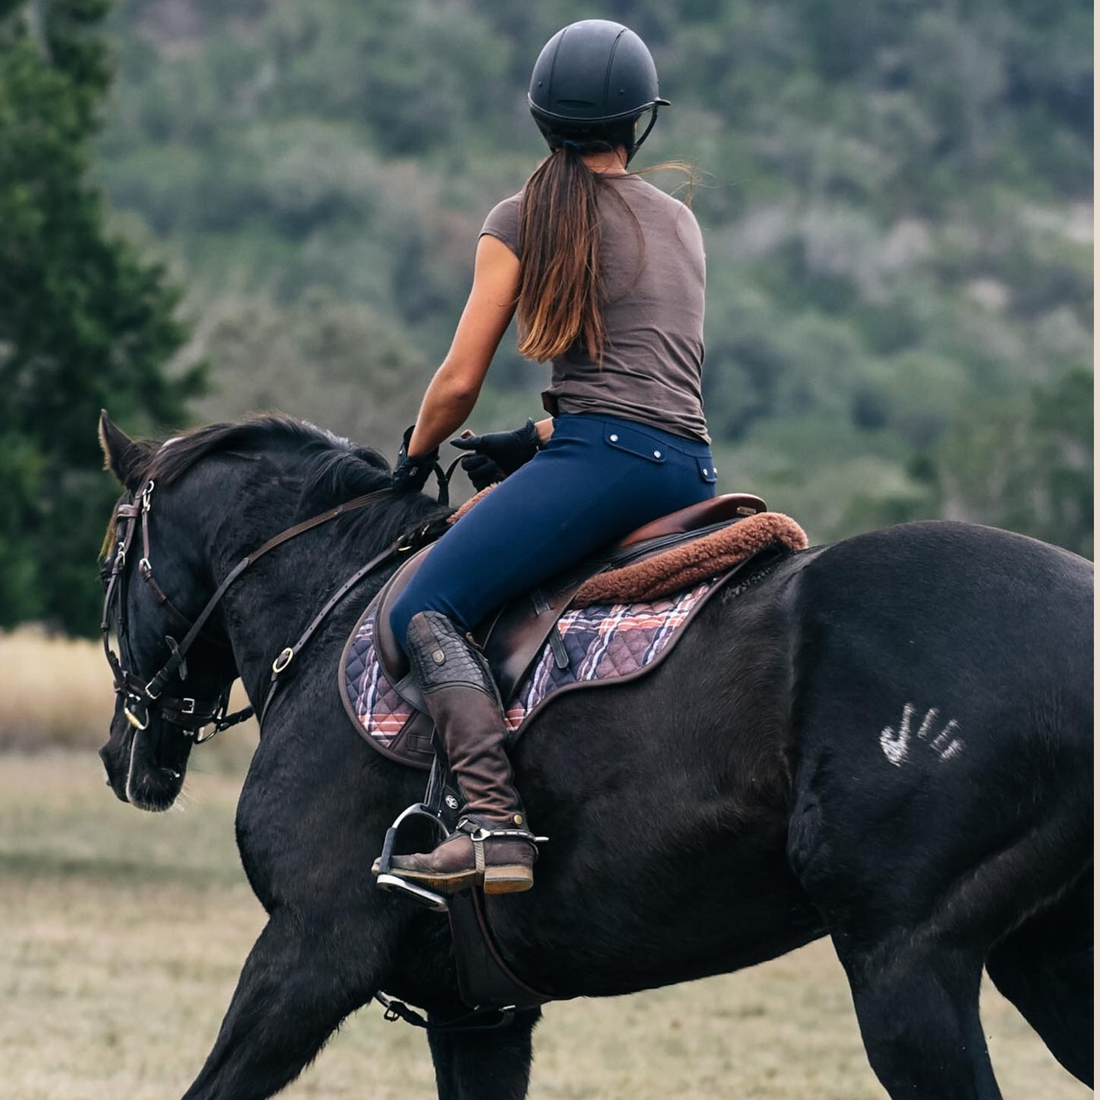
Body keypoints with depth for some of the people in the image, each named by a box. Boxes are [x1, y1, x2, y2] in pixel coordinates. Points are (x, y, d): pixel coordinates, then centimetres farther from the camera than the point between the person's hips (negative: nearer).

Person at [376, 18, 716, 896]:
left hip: (602, 458, -7)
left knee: (427, 610, -12)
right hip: (692, 470, 7)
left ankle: (496, 824, -31)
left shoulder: (524, 221, 4)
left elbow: (461, 380, 3)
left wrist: (416, 455, 23)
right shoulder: (682, 223, 22)